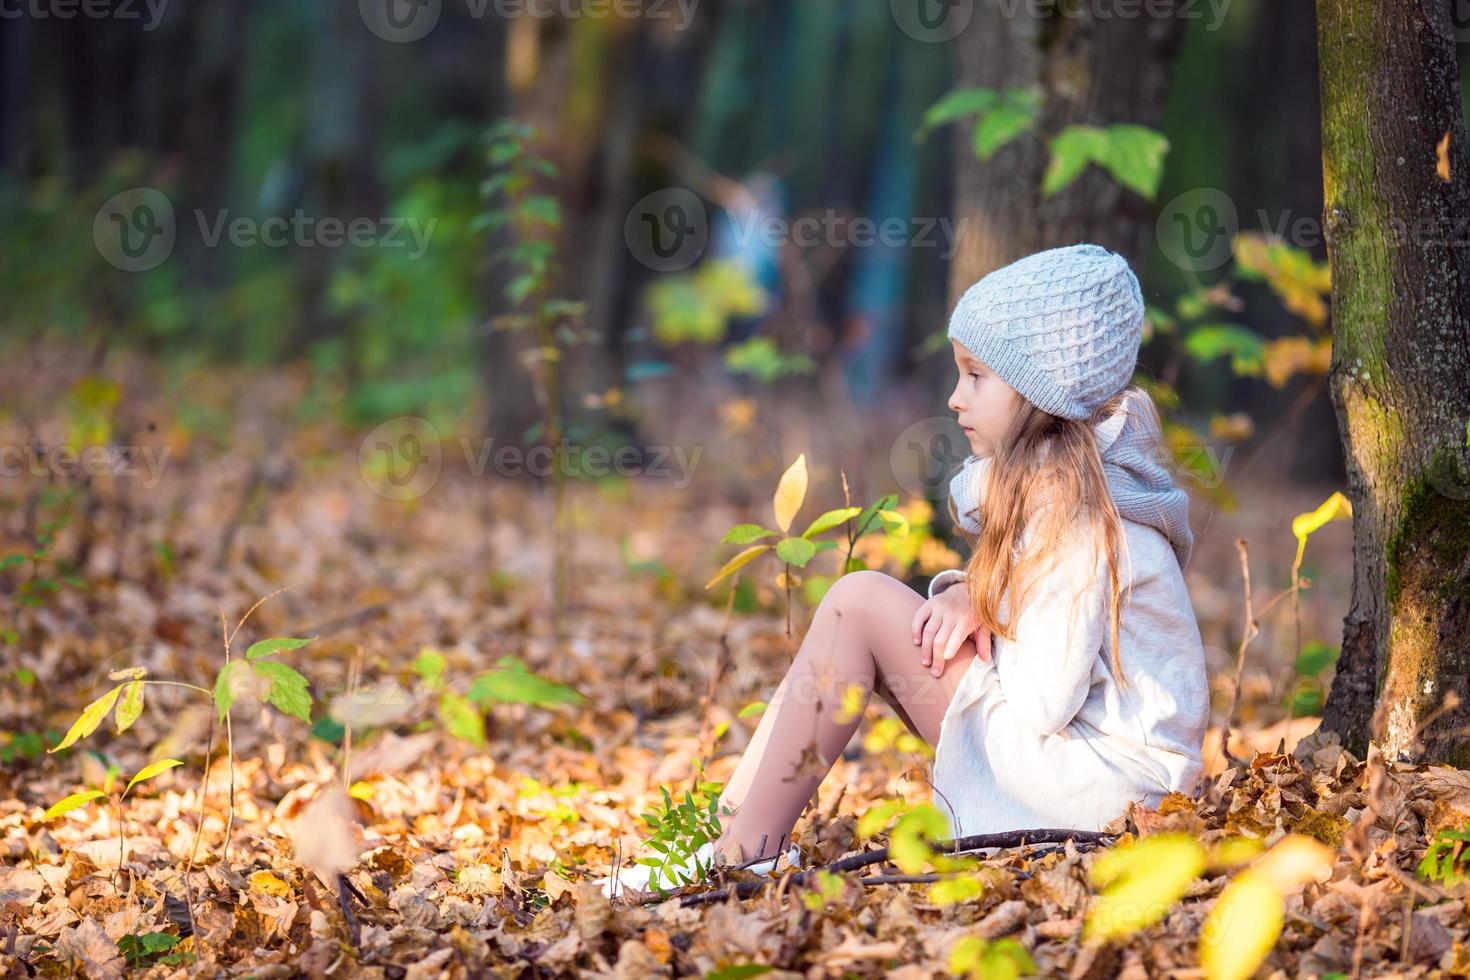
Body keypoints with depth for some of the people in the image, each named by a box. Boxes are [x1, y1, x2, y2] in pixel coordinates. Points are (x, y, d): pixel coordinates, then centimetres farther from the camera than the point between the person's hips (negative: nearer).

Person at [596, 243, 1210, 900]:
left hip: (1099, 782, -10)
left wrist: (980, 632, -4)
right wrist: (968, 599, -6)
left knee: (861, 602, -11)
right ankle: (728, 820, 0)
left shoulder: (1070, 501, -19)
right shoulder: (1059, 474, 12)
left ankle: (745, 855, -10)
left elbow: (1045, 701, -23)